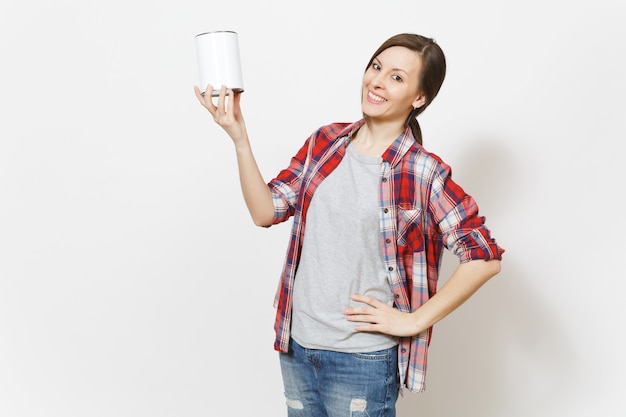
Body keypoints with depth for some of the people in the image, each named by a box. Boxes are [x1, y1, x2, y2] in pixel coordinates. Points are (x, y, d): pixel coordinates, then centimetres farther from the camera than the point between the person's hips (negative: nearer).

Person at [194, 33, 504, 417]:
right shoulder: (325, 142, 2)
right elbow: (266, 211, -2)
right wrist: (239, 137, -12)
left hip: (363, 360, -4)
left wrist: (414, 321, -13)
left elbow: (486, 257, -13)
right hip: (297, 347, 5)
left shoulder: (423, 173, -12)